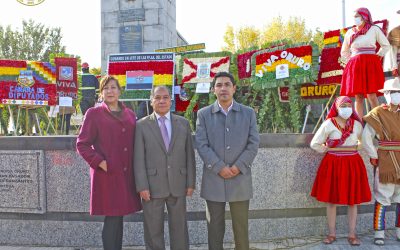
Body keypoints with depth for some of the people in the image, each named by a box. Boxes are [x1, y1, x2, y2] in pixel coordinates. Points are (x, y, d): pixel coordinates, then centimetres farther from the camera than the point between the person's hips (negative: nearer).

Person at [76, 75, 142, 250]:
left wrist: (135, 168, 6)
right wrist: (100, 162, -13)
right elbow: (82, 144, -3)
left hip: (126, 175, 5)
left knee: (119, 218, 13)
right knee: (112, 219, -3)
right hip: (107, 174, -5)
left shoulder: (130, 115, 12)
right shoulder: (94, 114, -2)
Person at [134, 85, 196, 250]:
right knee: (153, 231, 8)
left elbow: (189, 155, 7)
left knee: (179, 228, 11)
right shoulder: (142, 125, 1)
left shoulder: (183, 123, 7)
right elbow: (139, 158, -4)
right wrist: (142, 186, -10)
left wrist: (191, 182, 2)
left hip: (178, 185, 2)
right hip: (152, 186, -2)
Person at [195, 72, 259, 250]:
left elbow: (254, 143, 1)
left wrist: (238, 167, -11)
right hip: (214, 179, 0)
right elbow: (201, 145, -4)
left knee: (241, 226, 9)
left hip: (240, 179, 1)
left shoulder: (248, 113, 7)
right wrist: (219, 168, -13)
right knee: (215, 226, 9)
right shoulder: (203, 114, 4)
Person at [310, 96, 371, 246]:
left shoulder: (357, 124, 4)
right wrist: (329, 151, -1)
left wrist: (353, 150, 9)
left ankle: (352, 235, 16)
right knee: (331, 200, 4)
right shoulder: (328, 124, -5)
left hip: (353, 165, 3)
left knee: (353, 201, 5)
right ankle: (332, 234, 16)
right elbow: (315, 144, -2)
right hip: (333, 165, -2)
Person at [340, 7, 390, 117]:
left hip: (370, 65, -3)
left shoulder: (374, 29, 7)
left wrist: (377, 57, 6)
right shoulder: (350, 32, 14)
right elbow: (344, 52, 25)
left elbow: (386, 46, 14)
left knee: (371, 95, -12)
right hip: (354, 66, 3)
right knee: (358, 96, -1)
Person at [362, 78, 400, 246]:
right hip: (385, 161, -5)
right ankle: (379, 233, 7)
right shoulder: (378, 114, -5)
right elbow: (366, 136, -8)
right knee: (382, 198, -1)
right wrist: (373, 156, -9)